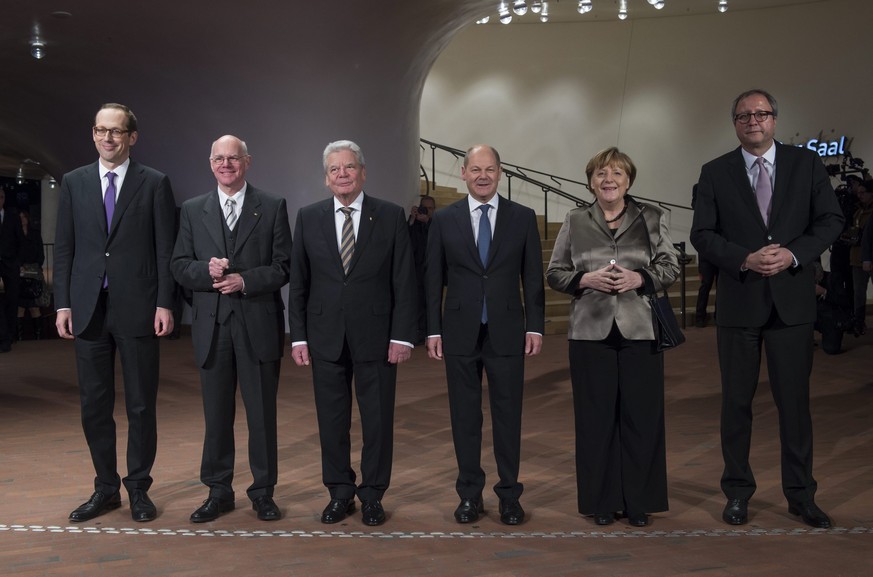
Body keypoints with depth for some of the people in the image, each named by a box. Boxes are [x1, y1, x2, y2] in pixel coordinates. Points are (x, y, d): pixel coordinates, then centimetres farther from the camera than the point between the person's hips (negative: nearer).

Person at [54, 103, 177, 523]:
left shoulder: (155, 183, 1)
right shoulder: (74, 182, 8)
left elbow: (165, 249, -1)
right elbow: (63, 248, 8)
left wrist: (165, 304, -8)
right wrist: (63, 304, 1)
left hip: (137, 309, -2)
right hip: (88, 310, 3)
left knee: (141, 405, 5)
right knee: (94, 405, 8)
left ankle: (138, 488, 19)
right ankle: (106, 488, 22)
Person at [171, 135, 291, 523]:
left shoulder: (272, 208, 3)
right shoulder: (193, 211, 9)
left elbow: (284, 266, -1)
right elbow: (179, 266, 6)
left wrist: (245, 280, -15)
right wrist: (206, 270, -15)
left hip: (258, 325, -2)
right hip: (212, 325, 2)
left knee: (262, 414, 5)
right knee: (216, 414, 9)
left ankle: (263, 491, 18)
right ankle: (218, 491, 20)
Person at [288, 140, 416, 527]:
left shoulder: (391, 216, 0)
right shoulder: (308, 218, 5)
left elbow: (404, 282, -2)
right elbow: (298, 283, 6)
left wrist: (402, 335, -8)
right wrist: (298, 336, 0)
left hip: (376, 336, -1)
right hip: (325, 338, 2)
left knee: (377, 419, 5)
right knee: (331, 420, 8)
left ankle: (372, 495, 19)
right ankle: (340, 494, 22)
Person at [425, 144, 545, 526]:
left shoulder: (523, 218, 3)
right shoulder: (444, 220, 3)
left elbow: (533, 277, 4)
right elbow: (434, 279, 4)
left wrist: (535, 326, -1)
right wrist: (433, 330, 0)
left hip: (506, 332, 0)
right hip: (460, 333, 0)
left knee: (507, 415, 6)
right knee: (465, 416, 8)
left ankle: (509, 495, 18)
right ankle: (470, 494, 19)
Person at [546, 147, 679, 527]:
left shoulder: (651, 218, 6)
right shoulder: (575, 222, 7)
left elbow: (670, 267, 6)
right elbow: (554, 273, 7)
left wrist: (640, 278, -12)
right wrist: (585, 279, -11)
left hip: (639, 331, 0)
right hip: (591, 332, 0)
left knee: (641, 416, 2)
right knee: (596, 417, 4)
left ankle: (639, 501, 16)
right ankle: (602, 501, 16)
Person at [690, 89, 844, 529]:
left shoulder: (806, 163, 5)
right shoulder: (715, 173, 3)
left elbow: (831, 220, 2)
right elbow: (702, 234, -2)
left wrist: (794, 254, -14)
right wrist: (745, 259, -17)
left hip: (792, 299, 0)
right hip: (738, 300, 0)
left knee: (794, 399, 5)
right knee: (737, 399, 7)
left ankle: (800, 494, 18)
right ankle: (738, 491, 20)